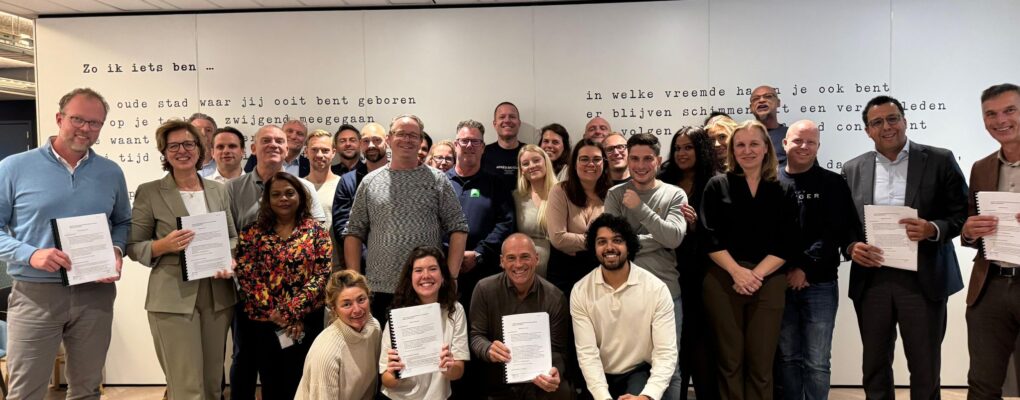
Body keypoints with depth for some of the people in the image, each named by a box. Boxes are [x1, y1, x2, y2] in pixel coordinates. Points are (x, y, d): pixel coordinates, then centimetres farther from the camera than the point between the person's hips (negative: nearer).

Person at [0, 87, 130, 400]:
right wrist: (30, 255, -18)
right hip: (35, 295, -3)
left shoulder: (111, 173, 7)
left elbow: (123, 222, 16)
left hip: (95, 293, 3)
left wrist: (116, 250, -5)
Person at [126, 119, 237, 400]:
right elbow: (133, 246, 0)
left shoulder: (219, 190, 10)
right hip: (174, 298, -4)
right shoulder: (149, 192, -2)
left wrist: (231, 261, -5)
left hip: (218, 296, 4)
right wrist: (164, 245, -19)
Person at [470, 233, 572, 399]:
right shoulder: (485, 289, -5)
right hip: (498, 384, 1)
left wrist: (555, 371, -27)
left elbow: (558, 349, -4)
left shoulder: (555, 298, -4)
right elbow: (476, 336, -4)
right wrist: (489, 350, -27)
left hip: (539, 383, -1)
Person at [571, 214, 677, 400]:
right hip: (599, 376, 2)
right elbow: (587, 352, -11)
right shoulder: (580, 291, -7)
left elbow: (666, 353, -14)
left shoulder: (656, 288, -11)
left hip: (641, 372, -2)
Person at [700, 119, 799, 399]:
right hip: (723, 281, -1)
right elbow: (710, 238, -3)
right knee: (730, 360, 5)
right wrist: (737, 272, -14)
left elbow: (786, 244, 1)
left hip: (768, 283, 1)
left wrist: (756, 275, -12)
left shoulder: (782, 192, 10)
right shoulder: (717, 186, 6)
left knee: (761, 363, 4)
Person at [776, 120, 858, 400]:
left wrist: (805, 268, -11)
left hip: (820, 285, -1)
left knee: (817, 363, 2)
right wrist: (782, 272, -9)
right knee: (788, 358, 10)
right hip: (779, 284, 1)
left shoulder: (833, 184, 3)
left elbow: (837, 233, -6)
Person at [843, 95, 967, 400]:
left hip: (923, 279, -2)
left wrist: (933, 229, -19)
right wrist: (852, 246, -9)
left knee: (925, 371, 7)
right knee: (874, 368, 12)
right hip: (871, 280, 2)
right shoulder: (853, 169, 8)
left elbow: (964, 215, 0)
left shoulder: (939, 160, 0)